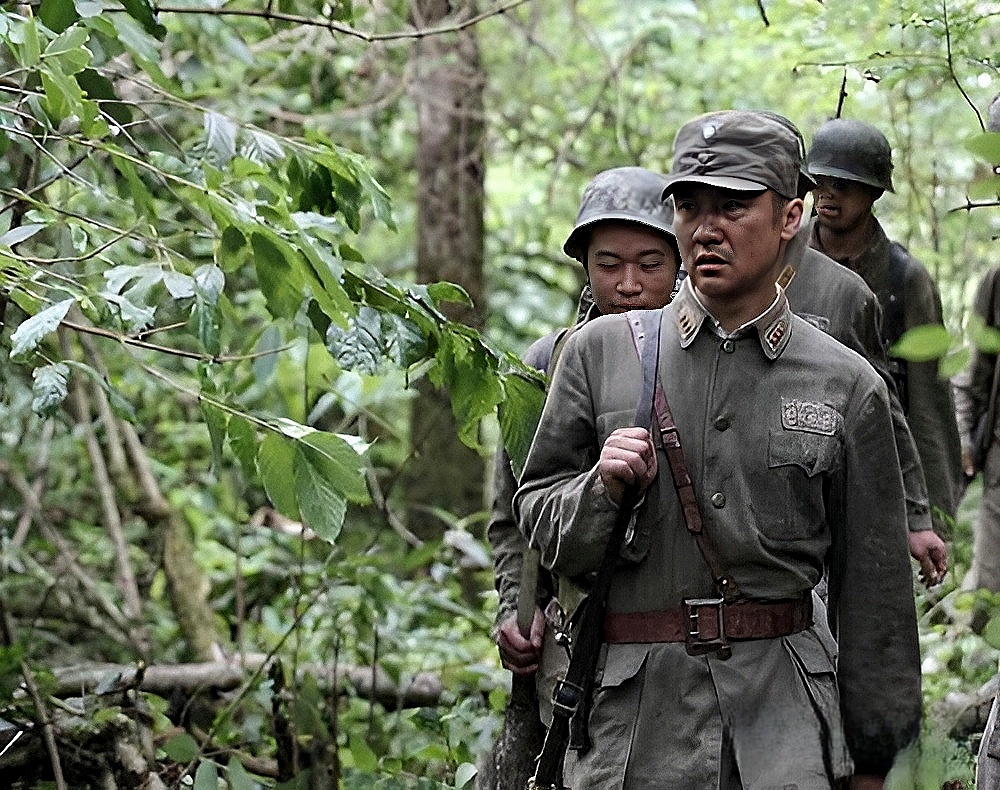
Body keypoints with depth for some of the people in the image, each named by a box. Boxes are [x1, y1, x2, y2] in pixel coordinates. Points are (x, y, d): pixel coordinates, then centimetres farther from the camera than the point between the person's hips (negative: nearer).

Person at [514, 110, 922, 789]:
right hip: (629, 714, 1)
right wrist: (601, 488, -12)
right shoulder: (600, 352, 5)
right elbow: (540, 526, 10)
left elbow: (874, 593, 8)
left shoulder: (847, 387, 4)